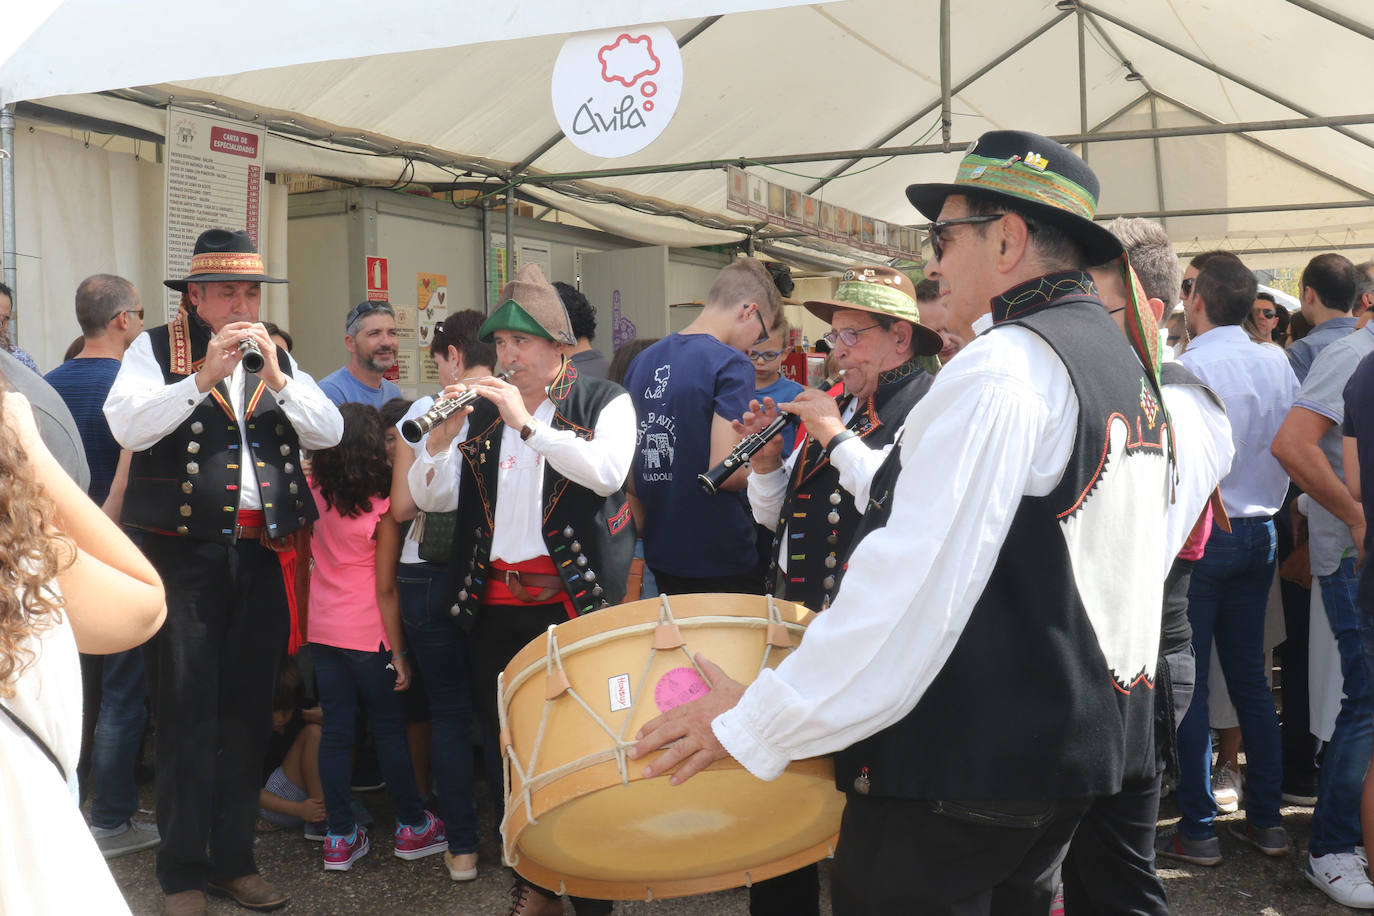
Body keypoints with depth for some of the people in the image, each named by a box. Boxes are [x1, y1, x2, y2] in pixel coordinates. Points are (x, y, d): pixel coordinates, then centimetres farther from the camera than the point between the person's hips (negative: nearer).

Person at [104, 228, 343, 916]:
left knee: (248, 712, 10)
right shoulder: (156, 349, 2)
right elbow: (126, 424, -13)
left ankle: (234, 859, 22)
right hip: (183, 554, -4)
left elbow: (329, 431, 2)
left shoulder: (276, 356, 13)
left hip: (262, 555, 4)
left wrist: (276, 376, -10)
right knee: (187, 714, -1)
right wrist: (202, 377, -20)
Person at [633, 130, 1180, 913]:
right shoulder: (1130, 364, 13)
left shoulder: (1001, 370, -19)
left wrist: (756, 723, -20)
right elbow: (1154, 549, 19)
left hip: (968, 762, -10)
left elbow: (913, 580, -25)